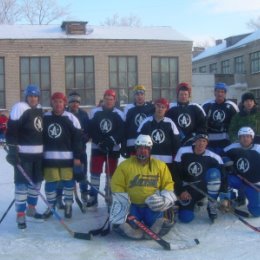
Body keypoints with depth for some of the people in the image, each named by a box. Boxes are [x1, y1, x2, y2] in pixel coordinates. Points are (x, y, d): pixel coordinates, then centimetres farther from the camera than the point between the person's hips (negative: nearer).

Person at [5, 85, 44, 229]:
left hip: (38, 153, 8)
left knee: (36, 181, 15)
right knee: (22, 183, -7)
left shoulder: (40, 110, 12)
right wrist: (12, 150, -22)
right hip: (23, 153, -8)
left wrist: (45, 150, 22)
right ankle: (20, 215, 0)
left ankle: (31, 208, 30)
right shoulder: (19, 108, -11)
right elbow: (11, 131, -17)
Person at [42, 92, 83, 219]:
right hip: (49, 157, 2)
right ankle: (51, 206, 22)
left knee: (68, 181, 6)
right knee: (50, 182, 6)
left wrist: (77, 157, -8)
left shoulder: (71, 118, -4)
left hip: (67, 156, -2)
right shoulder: (45, 117, 5)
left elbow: (78, 138, -5)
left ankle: (68, 205, 22)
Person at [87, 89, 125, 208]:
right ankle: (93, 198, 10)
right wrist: (99, 141, -15)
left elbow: (122, 131, -8)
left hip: (113, 149, 0)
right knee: (95, 172, 2)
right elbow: (90, 130, -4)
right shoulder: (95, 112, -1)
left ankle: (110, 197, 21)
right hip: (97, 147, 0)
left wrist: (112, 140, -22)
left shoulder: (119, 114, -2)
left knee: (111, 174, 9)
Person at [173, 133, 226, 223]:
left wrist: (224, 196, -18)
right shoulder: (183, 152, -16)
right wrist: (181, 191, -15)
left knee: (214, 173, -29)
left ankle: (212, 206, -12)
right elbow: (175, 173, -12)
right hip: (186, 188, 0)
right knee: (185, 218, -16)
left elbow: (222, 175, -12)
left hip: (202, 187, 0)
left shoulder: (213, 157, -16)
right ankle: (194, 201, 21)